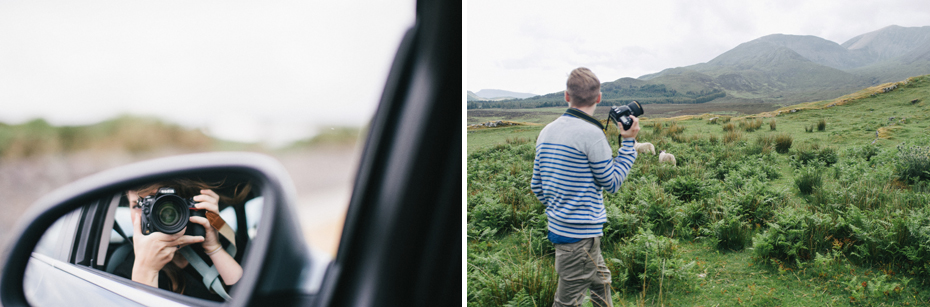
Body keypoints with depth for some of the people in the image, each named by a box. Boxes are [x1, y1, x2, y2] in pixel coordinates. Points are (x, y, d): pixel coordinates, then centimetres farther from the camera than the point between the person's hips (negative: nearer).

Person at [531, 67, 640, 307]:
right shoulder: (591, 133, -18)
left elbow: (537, 186, 11)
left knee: (601, 282, 25)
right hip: (581, 233, -8)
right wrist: (628, 142, -4)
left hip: (558, 227, 9)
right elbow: (612, 182, -8)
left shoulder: (547, 132, 6)